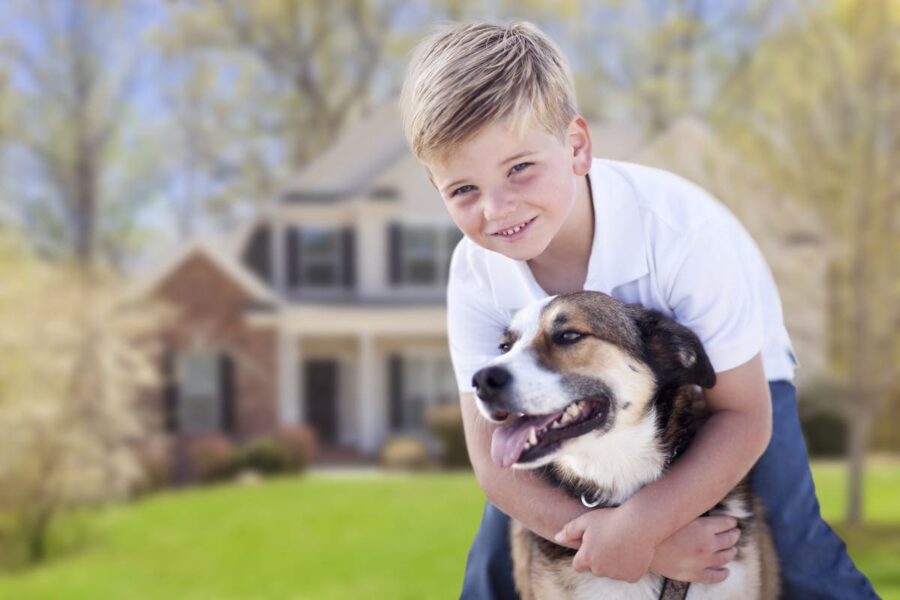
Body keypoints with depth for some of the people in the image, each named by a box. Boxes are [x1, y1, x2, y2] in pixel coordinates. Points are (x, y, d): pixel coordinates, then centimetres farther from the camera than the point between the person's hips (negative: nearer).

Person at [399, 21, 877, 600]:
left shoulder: (681, 229, -37)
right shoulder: (477, 274, -26)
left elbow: (743, 416, -30)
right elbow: (495, 459, -24)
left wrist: (639, 524, -42)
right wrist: (627, 536, -38)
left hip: (734, 375, -3)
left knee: (793, 551, -18)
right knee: (498, 553, -5)